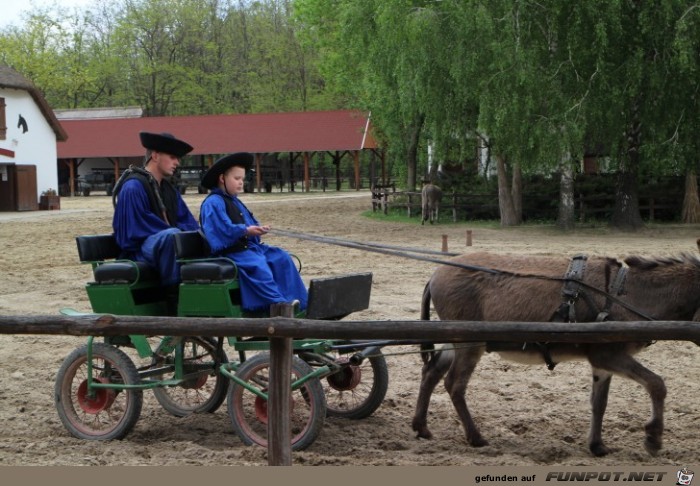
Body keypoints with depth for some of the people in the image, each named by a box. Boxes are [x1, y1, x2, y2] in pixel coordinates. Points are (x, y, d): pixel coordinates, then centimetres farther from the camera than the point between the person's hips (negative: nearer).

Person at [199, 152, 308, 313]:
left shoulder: (235, 202, 24)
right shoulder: (213, 203, -8)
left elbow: (249, 222, 24)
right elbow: (224, 229, -21)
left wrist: (257, 229, 1)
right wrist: (246, 231, -28)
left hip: (248, 246, 10)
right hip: (230, 251, -10)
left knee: (281, 257, -3)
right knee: (257, 265, -33)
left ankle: (299, 300, -11)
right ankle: (278, 303, -41)